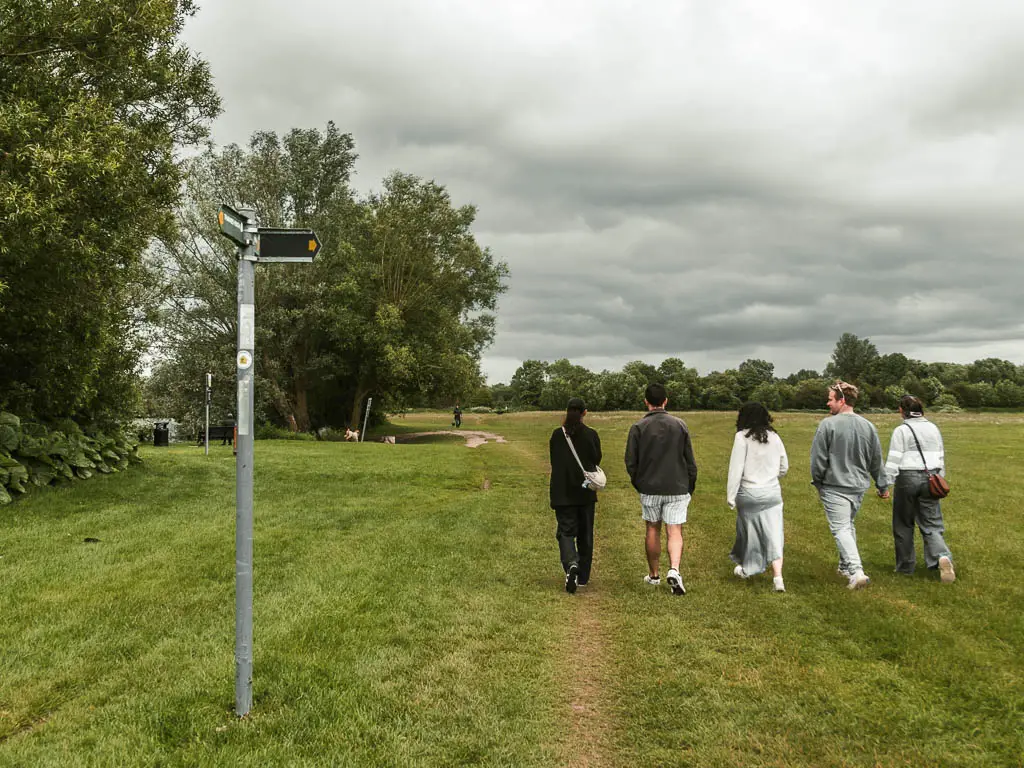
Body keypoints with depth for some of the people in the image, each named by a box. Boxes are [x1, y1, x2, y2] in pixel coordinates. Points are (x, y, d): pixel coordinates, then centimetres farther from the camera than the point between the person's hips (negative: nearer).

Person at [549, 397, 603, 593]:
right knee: (585, 534, 13)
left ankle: (571, 565, -26)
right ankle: (583, 577, 20)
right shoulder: (591, 435, -6)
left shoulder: (557, 435, -4)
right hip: (586, 492, 1)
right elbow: (596, 460, 0)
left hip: (562, 492, -1)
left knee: (565, 531, 1)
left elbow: (554, 461, 5)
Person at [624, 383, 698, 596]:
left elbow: (630, 462, -3)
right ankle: (674, 570, -20)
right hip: (677, 488, 0)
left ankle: (654, 575, 24)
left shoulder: (638, 428, -5)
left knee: (652, 530, 14)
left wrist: (638, 484, 12)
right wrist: (690, 490, 12)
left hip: (649, 489, 0)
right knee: (674, 532, 2)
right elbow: (690, 462, 3)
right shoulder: (680, 425, 0)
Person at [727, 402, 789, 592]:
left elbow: (736, 468, -12)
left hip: (749, 493, -3)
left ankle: (746, 568, 31)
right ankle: (777, 576, -7)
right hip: (772, 492, 3)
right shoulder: (774, 437, 4)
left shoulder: (742, 437, -10)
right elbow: (784, 467, 13)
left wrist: (731, 496, -8)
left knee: (749, 531, 14)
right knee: (773, 534, 3)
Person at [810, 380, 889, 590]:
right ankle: (845, 567, 30)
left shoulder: (828, 424, -14)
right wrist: (883, 486, 20)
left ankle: (856, 571, -19)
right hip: (859, 486, 6)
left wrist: (817, 481, 4)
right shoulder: (868, 426, 4)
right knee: (849, 525, 21)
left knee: (841, 528, -6)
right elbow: (876, 460, 11)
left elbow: (818, 457, -11)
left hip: (835, 486, -6)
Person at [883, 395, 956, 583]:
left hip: (907, 478, -4)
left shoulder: (901, 431, -7)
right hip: (930, 479, 5)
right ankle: (942, 557, -19)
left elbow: (893, 460, -12)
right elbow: (941, 457, 16)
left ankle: (905, 566, 17)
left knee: (903, 525, 9)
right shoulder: (933, 429, 10)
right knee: (931, 524, 6)